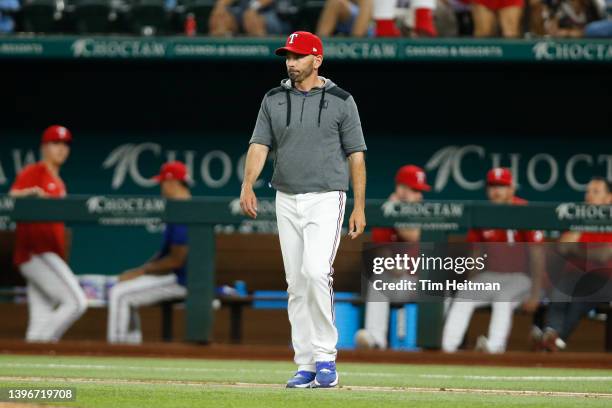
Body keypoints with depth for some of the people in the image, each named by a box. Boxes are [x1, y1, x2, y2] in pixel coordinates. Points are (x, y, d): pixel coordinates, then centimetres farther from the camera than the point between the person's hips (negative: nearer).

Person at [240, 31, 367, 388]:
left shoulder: (341, 101, -1)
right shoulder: (274, 100, 9)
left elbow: (356, 155, 0)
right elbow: (259, 145, 0)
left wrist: (360, 208, -4)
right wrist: (248, 185, -17)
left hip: (326, 198, -4)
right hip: (287, 201, 4)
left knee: (316, 272, -20)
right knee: (296, 283, 5)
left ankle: (326, 354, -9)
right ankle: (306, 365, 9)